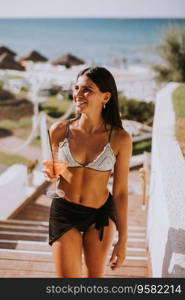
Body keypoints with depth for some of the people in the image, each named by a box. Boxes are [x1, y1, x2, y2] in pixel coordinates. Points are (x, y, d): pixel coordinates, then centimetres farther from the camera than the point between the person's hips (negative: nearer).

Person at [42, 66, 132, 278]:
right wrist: (49, 174, -15)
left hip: (100, 215, 0)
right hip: (63, 213, 1)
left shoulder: (120, 139, -12)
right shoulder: (59, 130, -7)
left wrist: (122, 241, -4)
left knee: (95, 278, 18)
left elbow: (120, 192, -6)